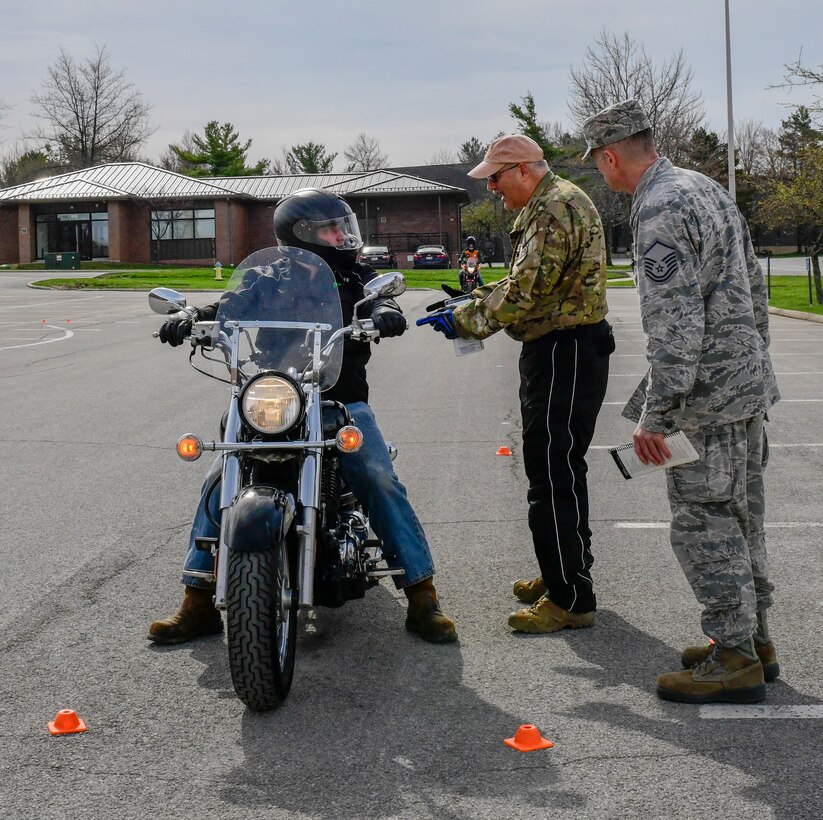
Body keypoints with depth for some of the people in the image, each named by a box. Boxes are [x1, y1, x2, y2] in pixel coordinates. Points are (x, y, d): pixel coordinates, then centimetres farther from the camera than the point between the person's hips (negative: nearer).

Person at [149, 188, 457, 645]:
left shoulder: (355, 276, 12)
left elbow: (377, 299, -6)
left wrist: (385, 313, -31)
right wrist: (190, 318, -23)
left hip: (343, 402, -1)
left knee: (381, 483, -21)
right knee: (219, 482, -14)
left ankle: (422, 599, -12)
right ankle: (198, 603, -4)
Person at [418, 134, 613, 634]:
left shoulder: (556, 207, -17)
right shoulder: (548, 206, 18)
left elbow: (523, 292, -22)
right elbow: (527, 284, 23)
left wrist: (464, 321, -13)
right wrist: (476, 298, 12)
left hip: (566, 353, -11)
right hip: (556, 352, 11)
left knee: (555, 476, -11)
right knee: (555, 469, 18)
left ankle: (571, 599, -7)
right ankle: (563, 575, 30)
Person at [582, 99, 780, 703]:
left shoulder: (658, 209, -18)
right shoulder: (707, 187, 13)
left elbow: (675, 323, -24)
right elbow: (755, 286, 19)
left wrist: (656, 415, -23)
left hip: (707, 393, -10)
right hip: (748, 381, 10)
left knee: (704, 524, -3)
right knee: (740, 517, 17)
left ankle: (735, 659, 3)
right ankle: (753, 637, 27)